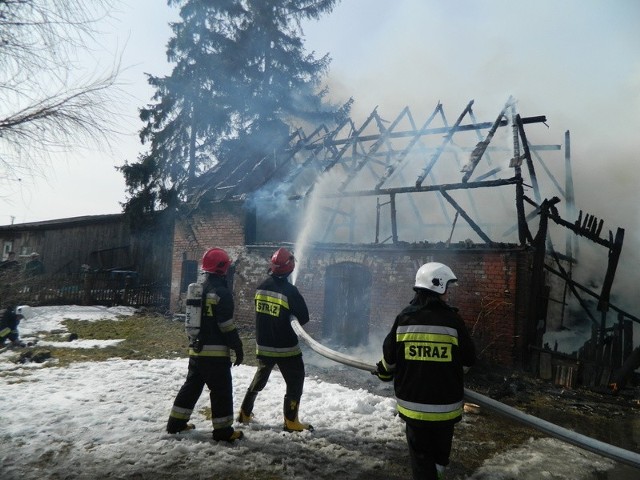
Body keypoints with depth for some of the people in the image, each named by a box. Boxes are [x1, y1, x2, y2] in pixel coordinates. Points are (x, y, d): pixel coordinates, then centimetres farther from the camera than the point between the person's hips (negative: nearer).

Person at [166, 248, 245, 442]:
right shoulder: (221, 292, -16)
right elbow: (227, 325, -18)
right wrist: (238, 348, -10)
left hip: (196, 349, 8)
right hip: (216, 352, -8)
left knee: (191, 386, 20)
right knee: (221, 390, 0)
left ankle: (176, 423, 27)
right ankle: (223, 430, 6)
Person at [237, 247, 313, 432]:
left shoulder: (261, 287, -1)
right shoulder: (289, 290, -19)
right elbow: (304, 318, -9)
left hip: (263, 344, 6)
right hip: (285, 347, -6)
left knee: (260, 378, 24)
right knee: (295, 381, 8)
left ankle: (245, 413, 31)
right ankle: (290, 421, 8)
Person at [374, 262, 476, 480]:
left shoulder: (403, 319, -8)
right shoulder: (452, 320, -13)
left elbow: (389, 358, 2)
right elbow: (468, 360, -2)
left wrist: (384, 373, 24)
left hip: (413, 402, 1)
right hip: (446, 402, 0)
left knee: (420, 453, 13)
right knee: (442, 441, 25)